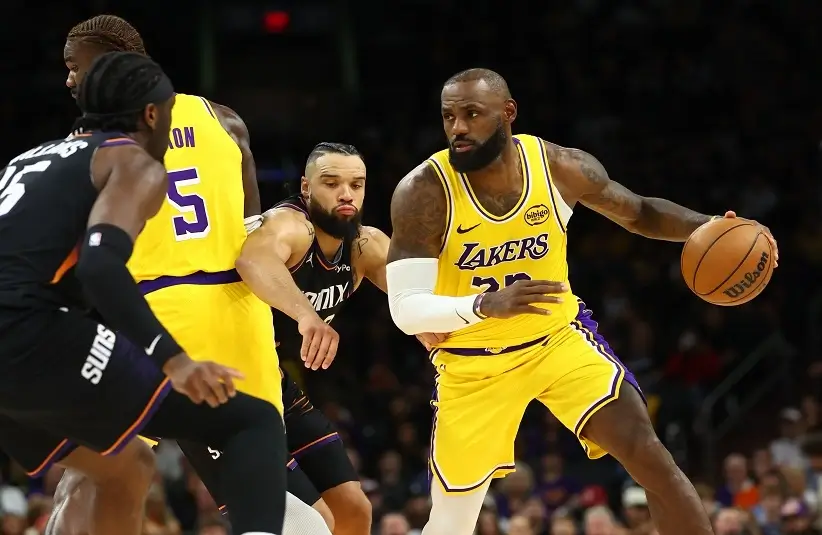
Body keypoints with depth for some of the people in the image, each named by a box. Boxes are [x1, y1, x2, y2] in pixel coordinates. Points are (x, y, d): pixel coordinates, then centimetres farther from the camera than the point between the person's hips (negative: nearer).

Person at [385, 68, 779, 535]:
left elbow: (637, 212, 4)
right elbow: (405, 310, -26)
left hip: (558, 336, 1)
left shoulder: (561, 167, -15)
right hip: (473, 363, -1)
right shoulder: (423, 192, -23)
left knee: (648, 456, -16)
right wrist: (485, 305, -44)